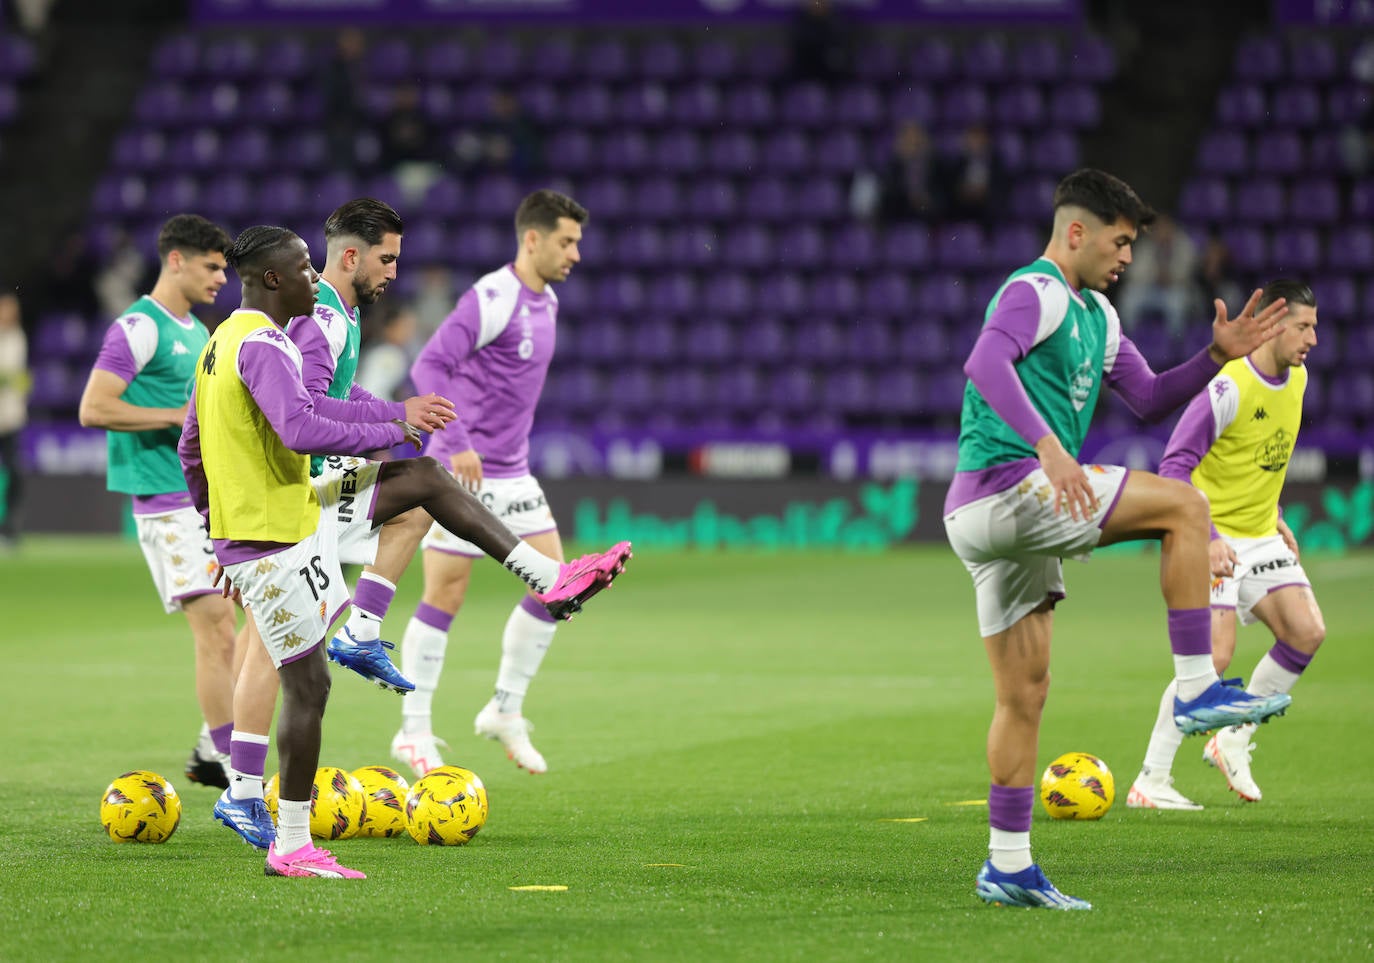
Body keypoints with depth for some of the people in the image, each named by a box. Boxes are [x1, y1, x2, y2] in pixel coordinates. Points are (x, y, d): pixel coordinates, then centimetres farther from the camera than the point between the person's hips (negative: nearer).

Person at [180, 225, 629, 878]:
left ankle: (550, 579, 8)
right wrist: (389, 431, -18)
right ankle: (291, 847, 2)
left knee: (425, 479, 10)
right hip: (274, 539, -10)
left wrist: (218, 523, 26)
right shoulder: (262, 345, -18)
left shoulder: (220, 344, 14)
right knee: (308, 682, -5)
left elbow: (190, 450, 21)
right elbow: (299, 428, -32)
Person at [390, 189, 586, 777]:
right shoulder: (492, 299, -16)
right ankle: (414, 734, 5)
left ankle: (505, 712, 15)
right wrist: (458, 444, -30)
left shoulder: (546, 303, 12)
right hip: (463, 473, -9)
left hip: (511, 475, 9)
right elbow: (430, 366, -24)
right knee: (444, 597, -4)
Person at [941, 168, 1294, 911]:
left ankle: (1008, 865, 11)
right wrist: (1047, 446, -37)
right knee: (1184, 507, -13)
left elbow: (1148, 398, 29)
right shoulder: (1034, 292, -8)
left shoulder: (1094, 316, 23)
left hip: (1011, 516, 10)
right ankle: (1196, 690, -14)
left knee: (1023, 696, 9)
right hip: (1004, 485, -10)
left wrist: (1216, 356, 13)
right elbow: (985, 363, -27)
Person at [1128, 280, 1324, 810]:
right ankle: (1150, 781, -7)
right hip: (1213, 537, -8)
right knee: (1214, 655, -17)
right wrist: (1205, 541, -29)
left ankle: (1233, 740, 10)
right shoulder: (1229, 388, -20)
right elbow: (1174, 465, -22)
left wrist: (1275, 519, 17)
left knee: (1307, 633, -8)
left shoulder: (1296, 380, 6)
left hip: (1260, 537, 8)